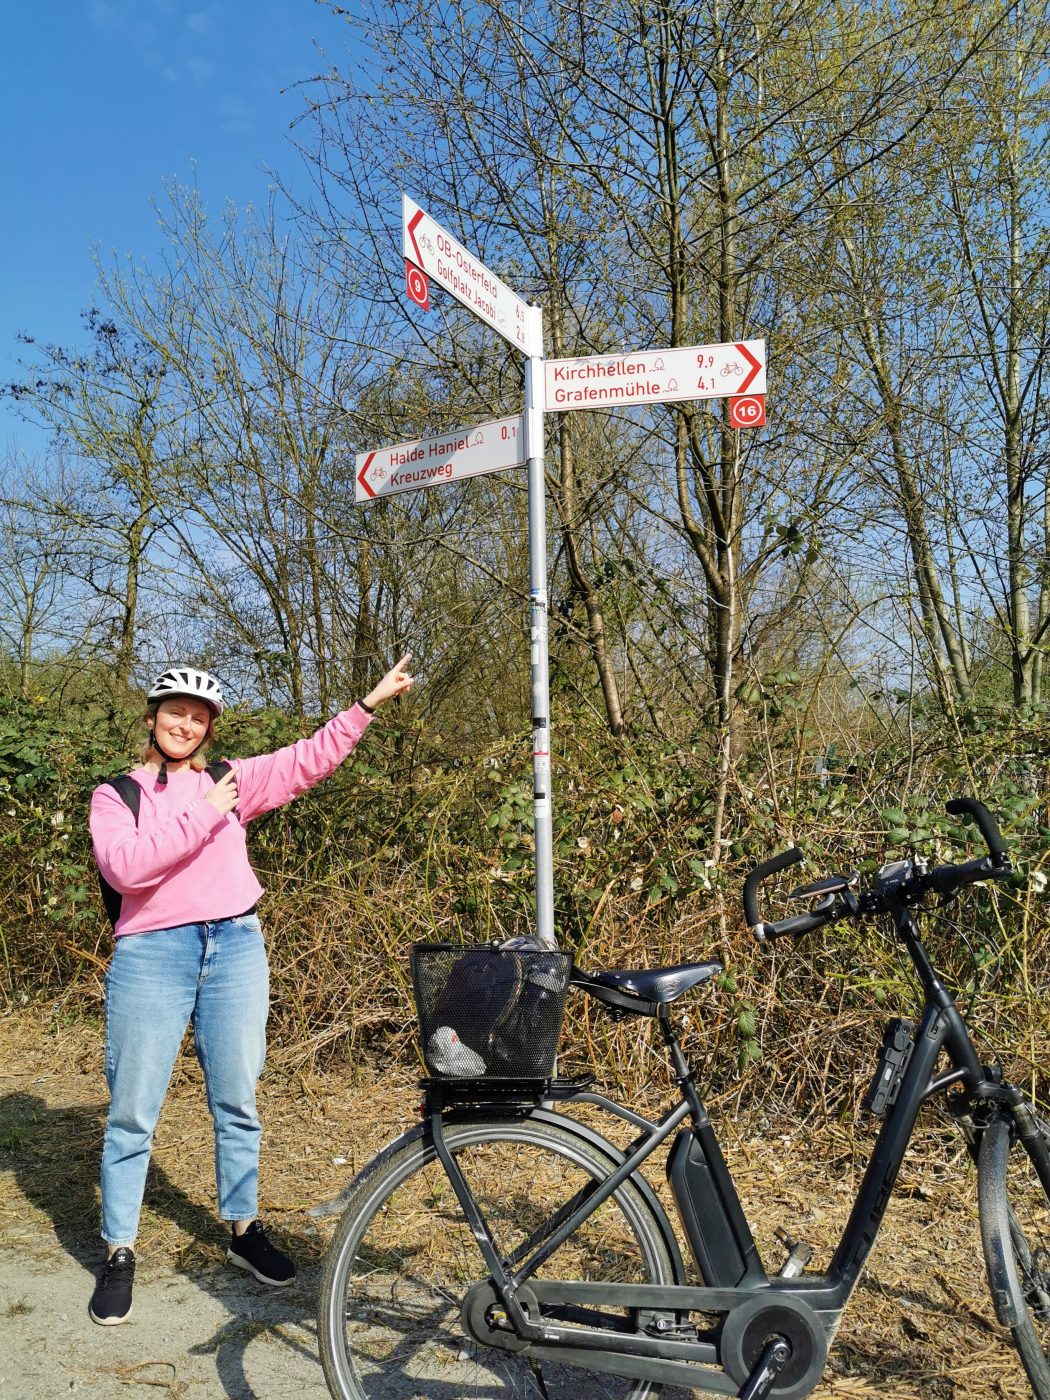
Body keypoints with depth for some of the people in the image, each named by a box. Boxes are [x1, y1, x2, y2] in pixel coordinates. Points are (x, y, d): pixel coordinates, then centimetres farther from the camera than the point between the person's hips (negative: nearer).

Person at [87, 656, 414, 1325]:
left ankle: (244, 1229, 28)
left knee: (237, 1102, 11)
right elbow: (124, 866, -13)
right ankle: (120, 1252, 20)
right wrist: (202, 816, -16)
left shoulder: (232, 779, 11)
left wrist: (369, 703, -4)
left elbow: (306, 760, 3)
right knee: (132, 1113, 4)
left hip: (236, 948, 3)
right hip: (152, 952, -2)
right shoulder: (118, 792, 4)